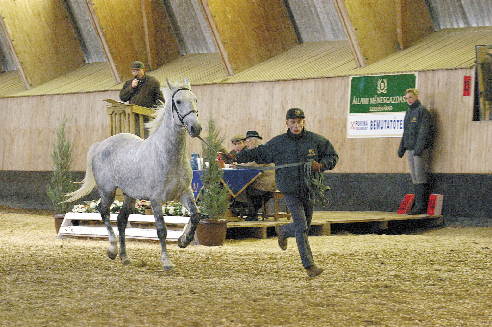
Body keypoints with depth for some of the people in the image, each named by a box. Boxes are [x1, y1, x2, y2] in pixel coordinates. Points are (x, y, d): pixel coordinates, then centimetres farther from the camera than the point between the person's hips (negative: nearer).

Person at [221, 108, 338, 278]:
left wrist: (321, 165, -11)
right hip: (290, 192, -3)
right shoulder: (278, 143, 0)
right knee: (301, 227, -12)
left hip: (309, 190, 3)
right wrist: (236, 157, 1)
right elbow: (258, 154, 9)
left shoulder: (316, 140, 1)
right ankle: (309, 265, -9)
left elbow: (332, 156, 9)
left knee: (304, 226, 14)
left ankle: (283, 231, 47)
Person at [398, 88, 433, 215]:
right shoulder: (409, 112, 19)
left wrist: (419, 147, -22)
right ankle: (417, 204, 10)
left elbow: (424, 130, -15)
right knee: (414, 177, 8)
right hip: (410, 149, 9)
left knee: (420, 176, -9)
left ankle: (422, 205, -10)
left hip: (420, 149, -9)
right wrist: (402, 147, 20)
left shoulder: (422, 111, -6)